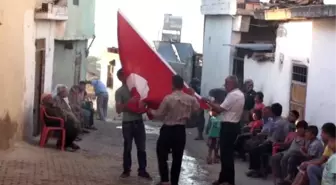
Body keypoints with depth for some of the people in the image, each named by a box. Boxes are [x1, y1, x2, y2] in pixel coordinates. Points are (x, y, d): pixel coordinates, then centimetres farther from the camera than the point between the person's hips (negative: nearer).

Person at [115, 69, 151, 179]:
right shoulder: (119, 91, -5)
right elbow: (118, 110, -13)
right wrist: (129, 103, -26)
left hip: (139, 121, 3)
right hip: (127, 123, -3)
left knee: (141, 148, 6)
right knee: (127, 148, 6)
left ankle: (142, 170, 13)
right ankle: (126, 170, 17)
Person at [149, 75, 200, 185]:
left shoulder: (168, 98, -16)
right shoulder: (190, 99, -3)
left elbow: (159, 115, -7)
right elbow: (197, 108, 18)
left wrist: (151, 111, 13)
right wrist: (193, 96, 29)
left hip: (168, 130, -4)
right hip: (181, 130, 4)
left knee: (162, 155, 9)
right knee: (177, 158, 12)